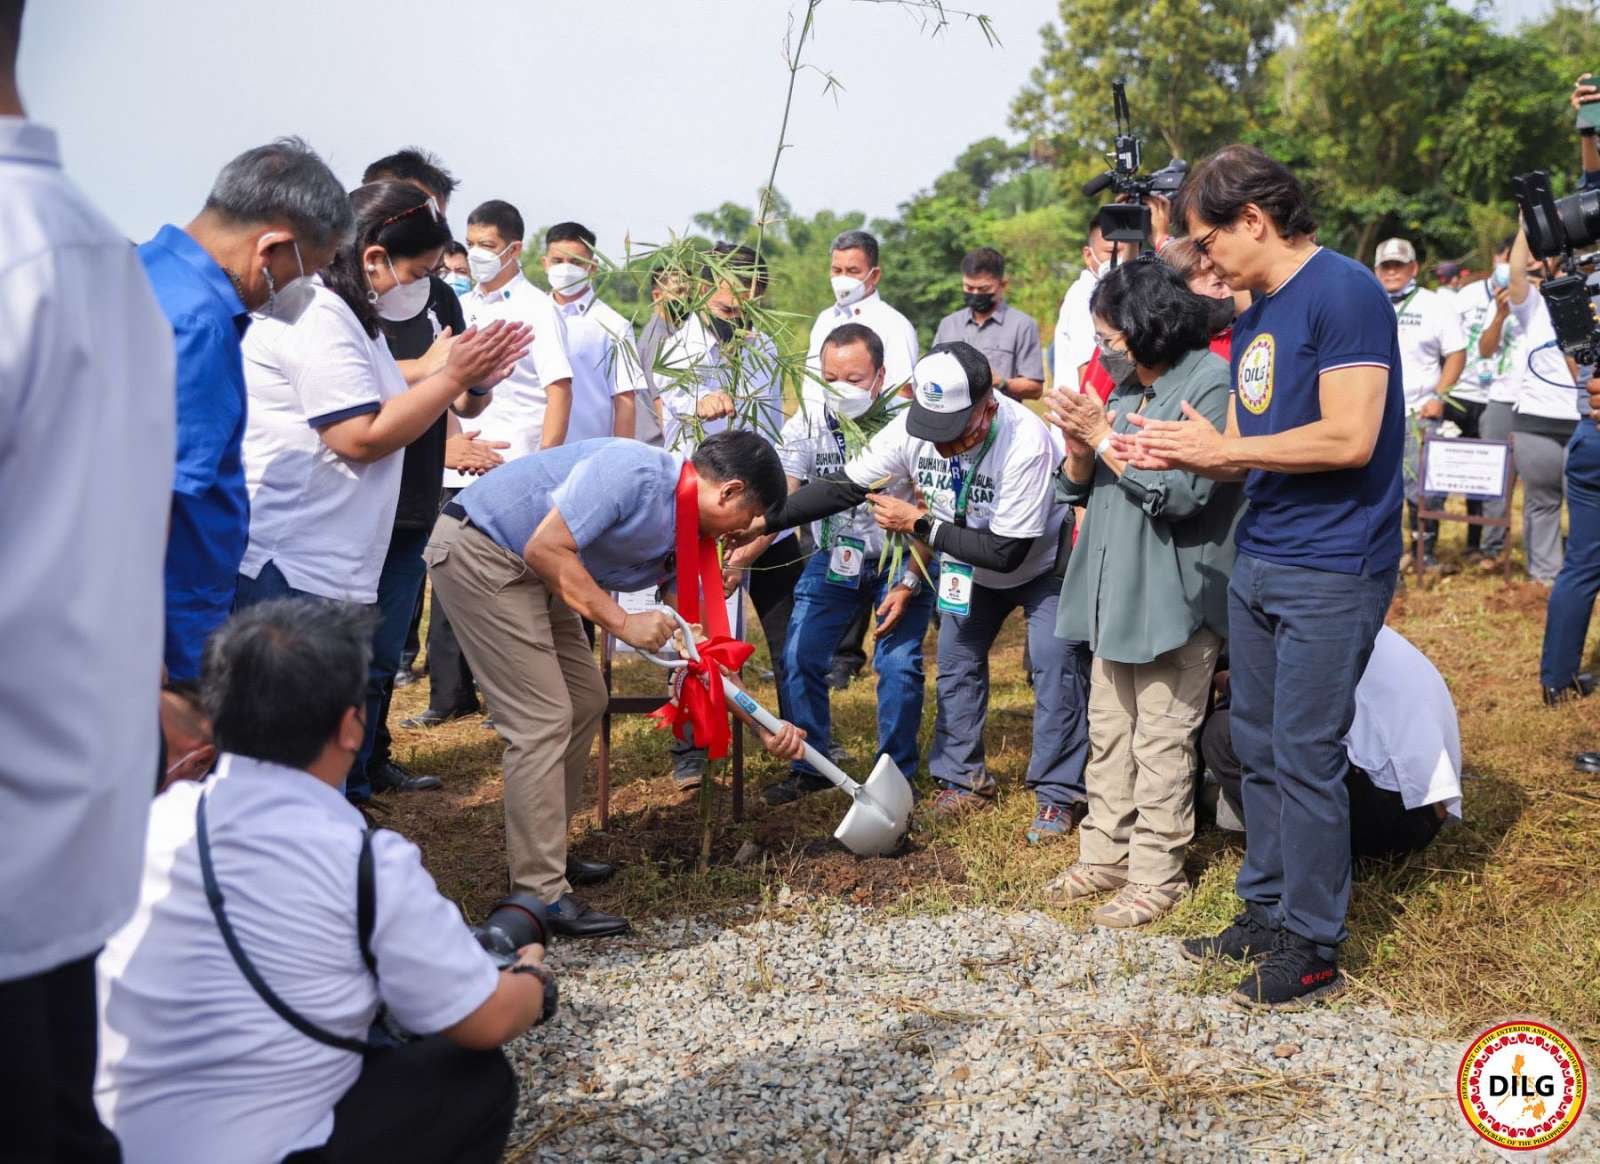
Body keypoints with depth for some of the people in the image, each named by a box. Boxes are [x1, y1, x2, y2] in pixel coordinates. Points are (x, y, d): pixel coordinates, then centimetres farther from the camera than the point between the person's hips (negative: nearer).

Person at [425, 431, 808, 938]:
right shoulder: (634, 471, -23)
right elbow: (546, 547, -27)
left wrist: (765, 728, 11)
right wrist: (622, 622, -21)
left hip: (530, 572, 10)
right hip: (478, 551, -10)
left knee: (585, 700, 14)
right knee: (542, 718, -12)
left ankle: (545, 852, 26)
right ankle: (541, 894, -7)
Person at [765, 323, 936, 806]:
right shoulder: (807, 425, -14)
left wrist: (907, 584, -17)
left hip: (899, 562, -3)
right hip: (833, 561, 3)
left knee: (898, 664, -12)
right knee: (799, 657, -5)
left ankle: (897, 777, 7)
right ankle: (811, 766, 14)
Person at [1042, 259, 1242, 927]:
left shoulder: (1211, 384, -12)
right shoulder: (1127, 388, 11)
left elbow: (1178, 495, -21)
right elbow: (1081, 489, 14)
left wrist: (1103, 435, -16)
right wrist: (1078, 447, -7)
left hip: (1172, 596, -8)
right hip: (1114, 590, 8)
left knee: (1161, 741, -1)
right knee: (1108, 733, 14)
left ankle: (1156, 877, 9)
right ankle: (1105, 855, 25)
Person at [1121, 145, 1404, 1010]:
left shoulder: (1344, 293, -14)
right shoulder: (1255, 320, 14)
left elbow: (1349, 438, -22)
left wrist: (1223, 448, -14)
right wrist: (1177, 453, -4)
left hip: (1330, 573, -9)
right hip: (1258, 561, 9)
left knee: (1305, 759, -2)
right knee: (1259, 750, 15)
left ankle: (1311, 949, 11)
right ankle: (1266, 913, 29)